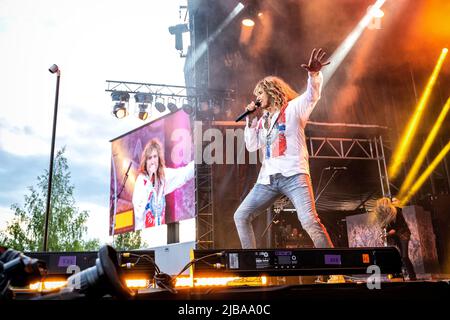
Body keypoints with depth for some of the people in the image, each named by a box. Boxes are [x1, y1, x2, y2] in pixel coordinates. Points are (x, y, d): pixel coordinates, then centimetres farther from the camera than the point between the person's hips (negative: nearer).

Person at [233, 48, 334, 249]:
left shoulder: (293, 108, 5)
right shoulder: (262, 120, 22)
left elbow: (312, 95, -13)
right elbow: (251, 146, 18)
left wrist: (314, 74, -33)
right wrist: (250, 121, 9)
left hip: (293, 175, -6)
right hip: (268, 178, 7)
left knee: (309, 221, -21)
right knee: (241, 216, 4)